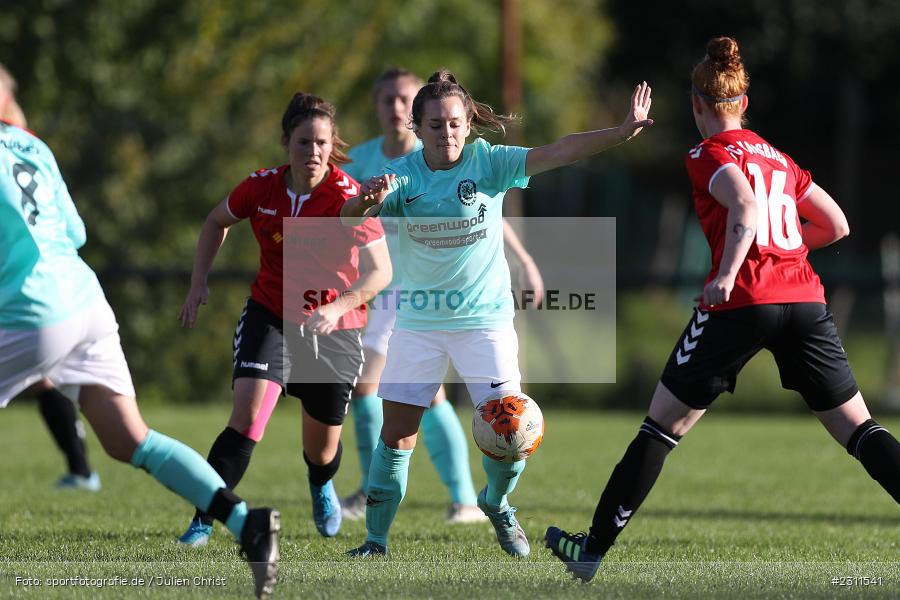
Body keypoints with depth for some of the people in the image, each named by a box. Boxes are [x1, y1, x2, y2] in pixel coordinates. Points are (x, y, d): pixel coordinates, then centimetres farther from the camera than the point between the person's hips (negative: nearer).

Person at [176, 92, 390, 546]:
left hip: (334, 331, -1)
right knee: (247, 417, -22)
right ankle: (202, 521, -16)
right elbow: (217, 222, 11)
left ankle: (321, 487, 50)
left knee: (321, 451, 11)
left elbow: (380, 271, -23)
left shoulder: (348, 198, -20)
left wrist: (337, 306, -38)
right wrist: (198, 283, 3)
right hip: (269, 317, 1)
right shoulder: (262, 187, -10)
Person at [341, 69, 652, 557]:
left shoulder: (488, 162, -8)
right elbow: (348, 218, -20)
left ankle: (496, 503, 23)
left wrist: (621, 132, -32)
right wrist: (365, 201, -44)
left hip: (484, 316, -1)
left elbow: (557, 153, -19)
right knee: (397, 435, 0)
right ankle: (375, 540, 10)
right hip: (419, 320, 1)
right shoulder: (402, 175, -7)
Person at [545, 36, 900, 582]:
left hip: (743, 301, -5)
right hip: (806, 300, 5)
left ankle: (595, 548, 11)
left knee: (664, 425, 7)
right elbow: (836, 225, 19)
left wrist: (727, 272, -25)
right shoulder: (778, 157, 20)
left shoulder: (710, 155, 2)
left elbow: (746, 206, -17)